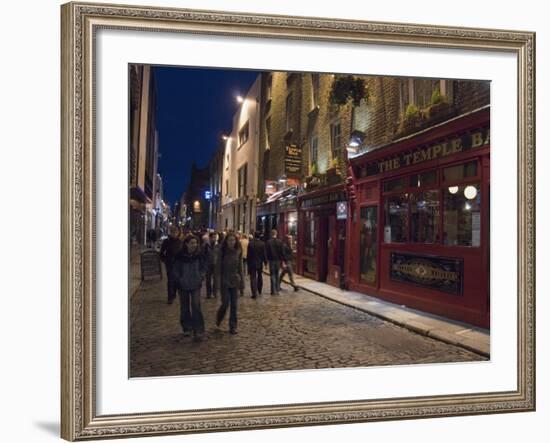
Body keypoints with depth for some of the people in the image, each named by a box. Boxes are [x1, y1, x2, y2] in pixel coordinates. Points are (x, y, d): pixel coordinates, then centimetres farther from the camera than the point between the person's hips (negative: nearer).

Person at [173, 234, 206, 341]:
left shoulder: (199, 255, -6)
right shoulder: (180, 255, -11)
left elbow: (202, 267, 9)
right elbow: (176, 269, 0)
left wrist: (201, 277, -3)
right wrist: (180, 279, -7)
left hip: (196, 285, 0)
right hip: (183, 285, 0)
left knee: (196, 306, -11)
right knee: (185, 307, 12)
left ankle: (198, 331, -8)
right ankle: (187, 328, 29)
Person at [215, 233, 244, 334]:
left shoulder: (238, 252, 2)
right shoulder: (222, 252, -6)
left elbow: (240, 267, 7)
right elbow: (219, 267, -5)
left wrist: (242, 280, 5)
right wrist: (219, 280, -10)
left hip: (235, 281, 3)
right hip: (225, 281, -3)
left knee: (234, 305, 5)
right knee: (225, 303, -4)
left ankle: (233, 326, 14)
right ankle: (219, 318, 26)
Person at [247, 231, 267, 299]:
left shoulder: (250, 243, -9)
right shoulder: (262, 243, -7)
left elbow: (248, 254, -5)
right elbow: (264, 254, -4)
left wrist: (248, 262, 5)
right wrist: (265, 262, 5)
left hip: (252, 263, -2)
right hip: (260, 263, 2)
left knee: (253, 278, -1)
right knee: (260, 276, 21)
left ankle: (254, 293, -9)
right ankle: (259, 290, 34)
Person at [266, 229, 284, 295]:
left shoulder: (268, 242, -8)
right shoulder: (280, 242, -1)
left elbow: (266, 252, -7)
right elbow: (282, 252, -1)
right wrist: (282, 261, 3)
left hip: (271, 260, -2)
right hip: (278, 260, 2)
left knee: (272, 275, 2)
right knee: (277, 274, 16)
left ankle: (274, 291, -1)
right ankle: (277, 288, 18)